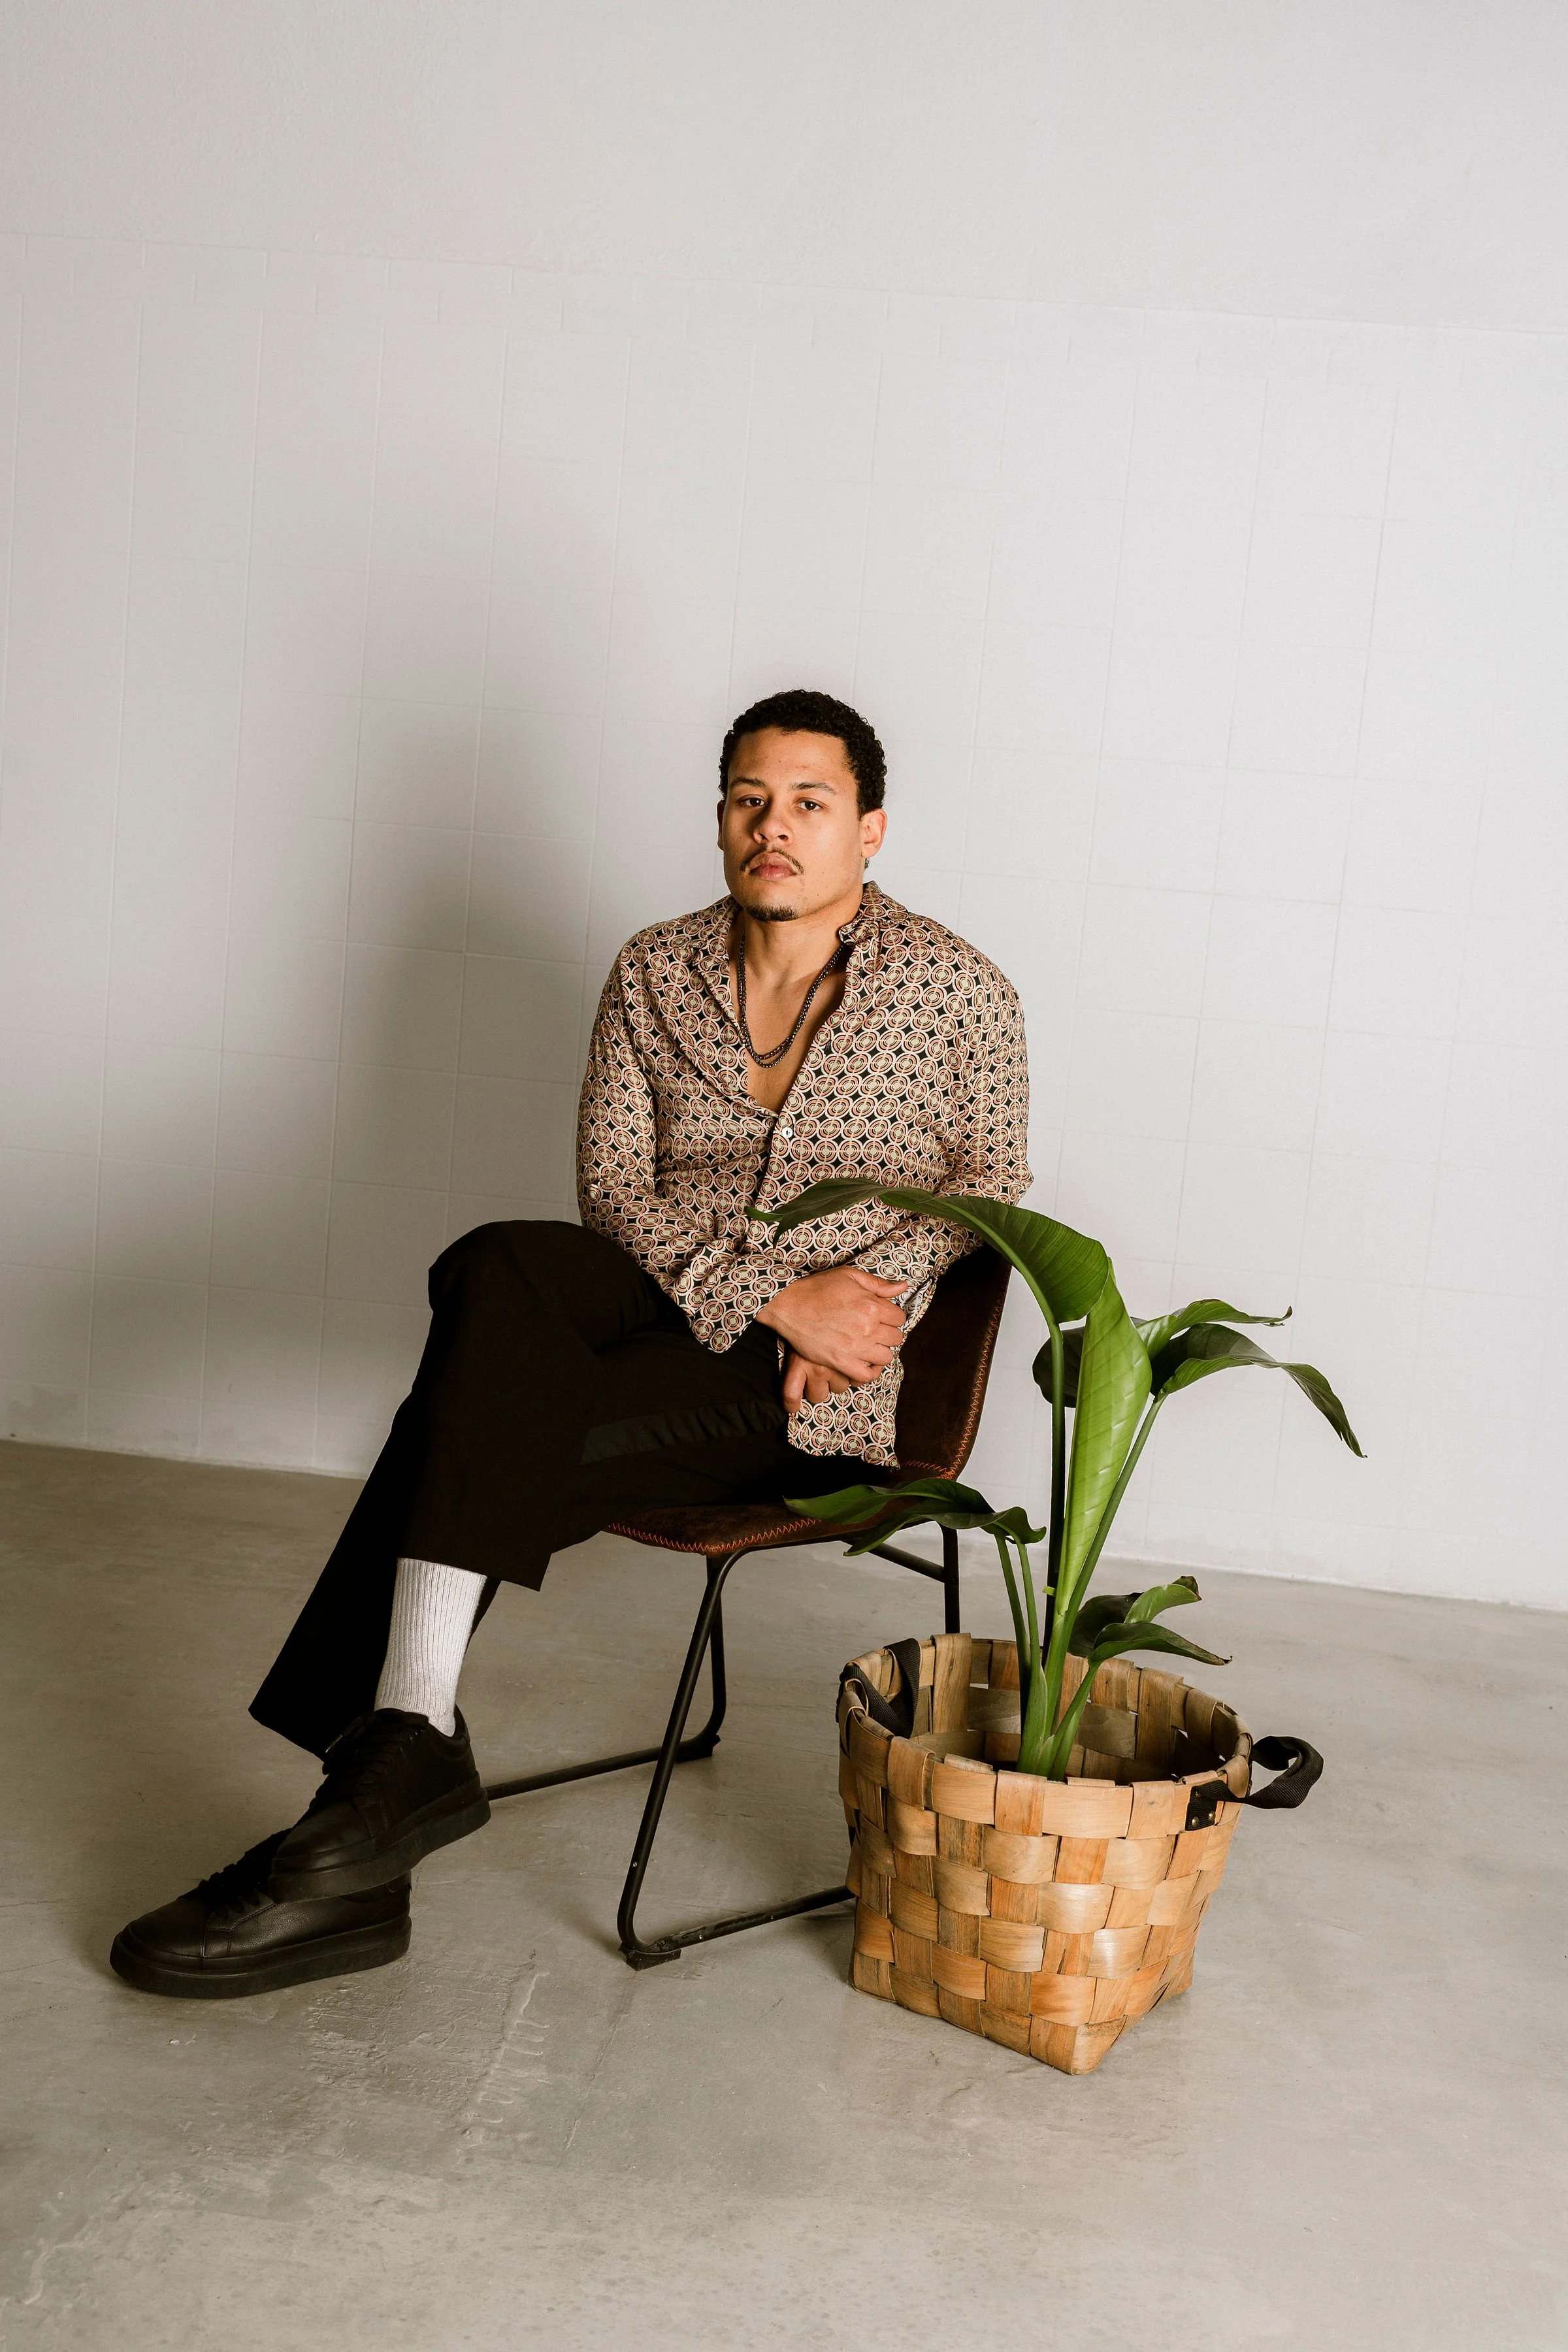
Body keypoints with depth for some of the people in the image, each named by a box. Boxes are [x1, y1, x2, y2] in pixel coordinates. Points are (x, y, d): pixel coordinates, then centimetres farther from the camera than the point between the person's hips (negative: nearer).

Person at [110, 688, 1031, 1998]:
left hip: (815, 1390, -3)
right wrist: (771, 1293, -14)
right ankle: (404, 1753, -34)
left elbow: (992, 1176, 8)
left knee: (480, 1418, -27)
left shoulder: (960, 989, 3)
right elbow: (615, 1187, 2)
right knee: (498, 1269, -33)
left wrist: (870, 1292, -10)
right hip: (661, 1303, 4)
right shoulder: (656, 971, 10)